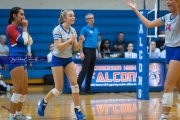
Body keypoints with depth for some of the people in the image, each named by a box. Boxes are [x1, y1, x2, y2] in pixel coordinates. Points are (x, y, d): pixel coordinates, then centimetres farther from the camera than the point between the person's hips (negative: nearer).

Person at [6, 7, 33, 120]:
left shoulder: (20, 28, 16)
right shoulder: (11, 28, -9)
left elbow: (30, 42, 13)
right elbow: (23, 41, -16)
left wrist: (25, 28, 5)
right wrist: (24, 28, -5)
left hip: (22, 60, 9)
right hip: (15, 60, -9)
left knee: (24, 90, 14)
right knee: (18, 90, -9)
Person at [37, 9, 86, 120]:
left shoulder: (73, 30, 1)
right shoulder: (57, 29, -17)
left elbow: (76, 48, 2)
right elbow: (59, 47, -24)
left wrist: (81, 41, -16)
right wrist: (71, 39, -29)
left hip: (69, 59, 6)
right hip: (58, 60, -5)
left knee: (75, 84, -7)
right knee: (59, 89, -4)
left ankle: (77, 111, -2)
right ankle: (43, 102, 22)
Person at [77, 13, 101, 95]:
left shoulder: (96, 29, 16)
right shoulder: (84, 29, -4)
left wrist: (99, 52, 16)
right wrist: (81, 53, -16)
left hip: (93, 51, 7)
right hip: (87, 51, -7)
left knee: (91, 71, 7)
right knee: (84, 70, -10)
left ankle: (87, 89, 12)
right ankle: (78, 88, -8)